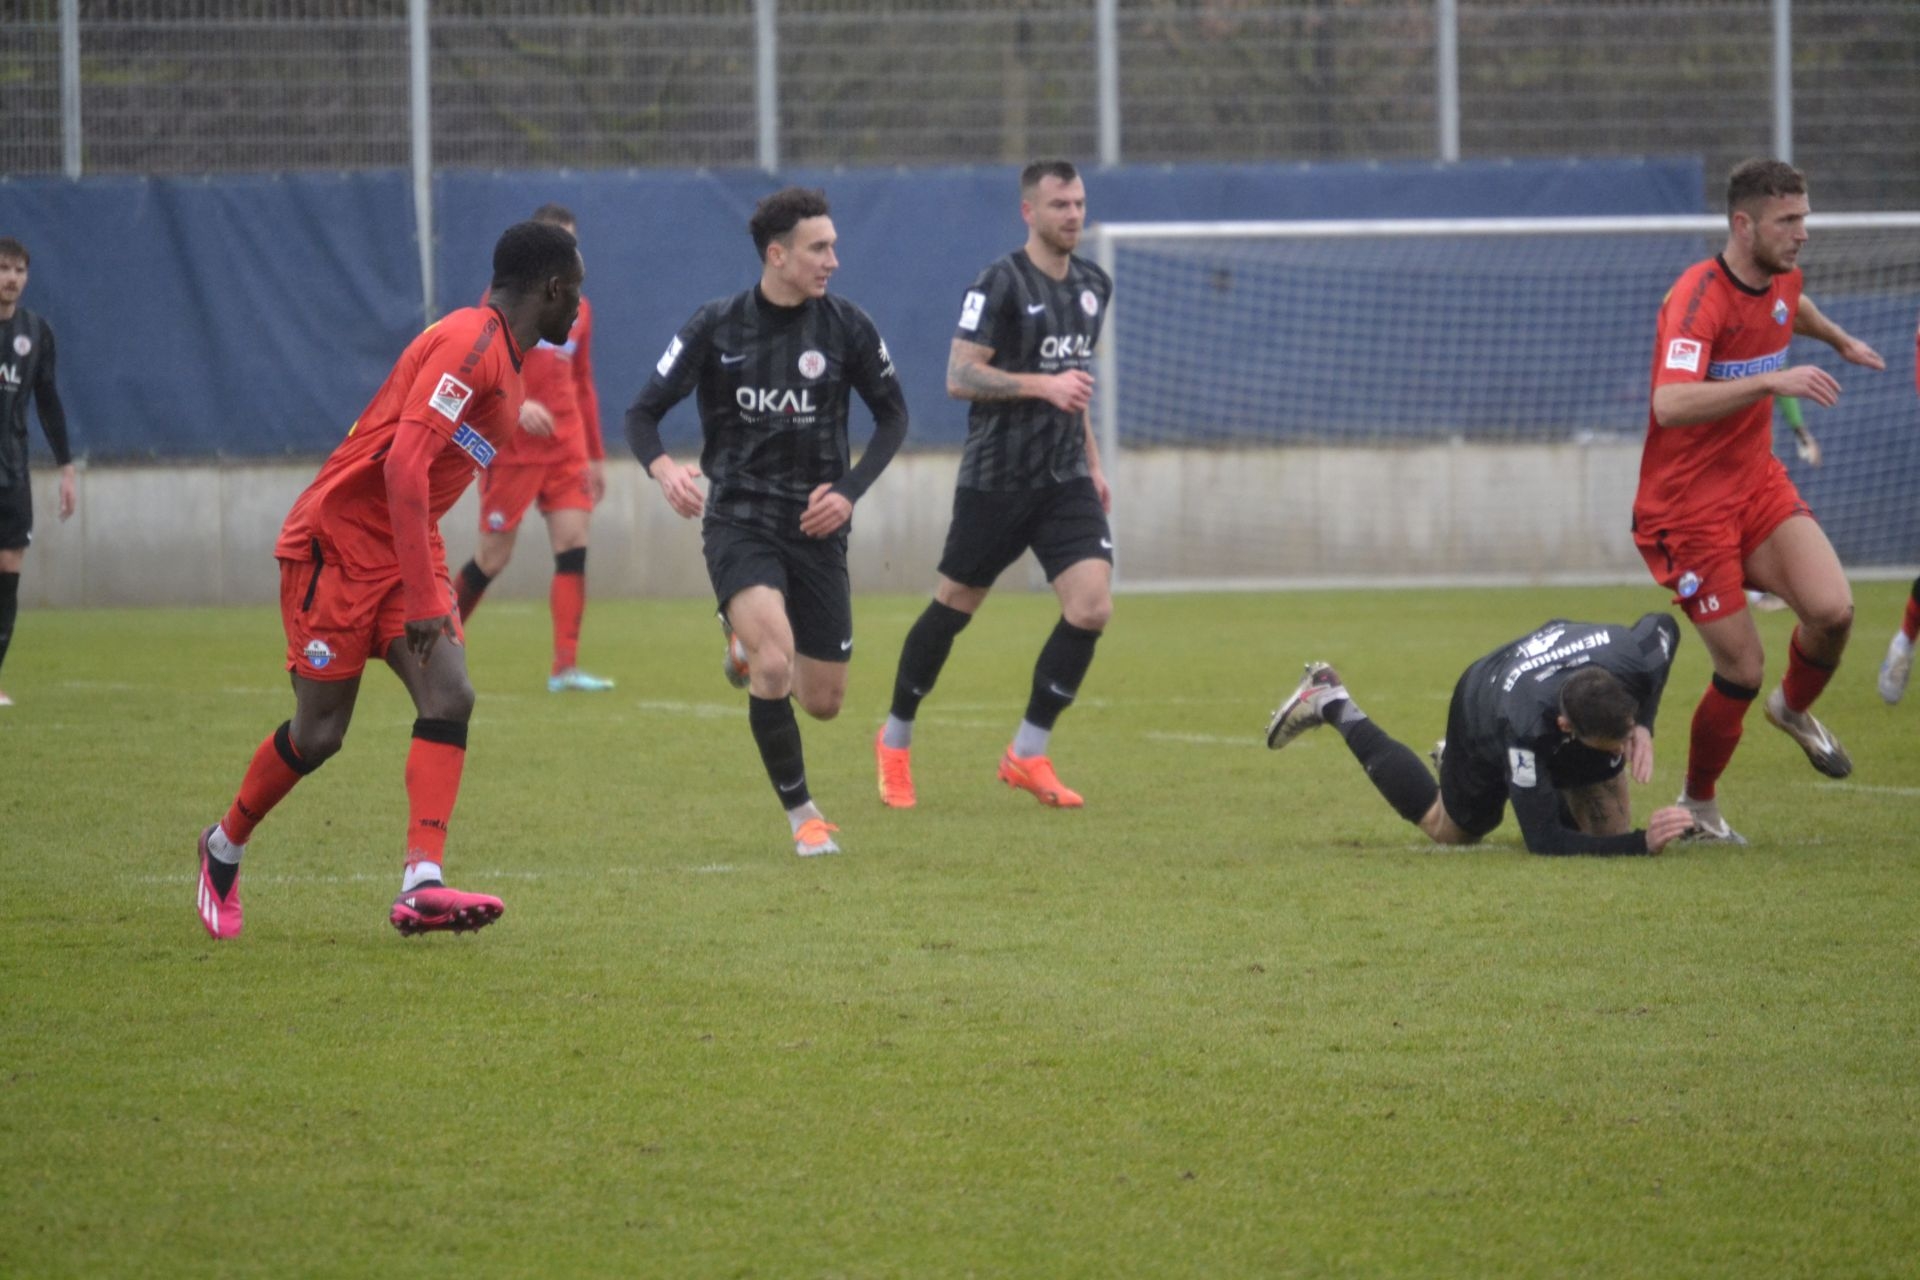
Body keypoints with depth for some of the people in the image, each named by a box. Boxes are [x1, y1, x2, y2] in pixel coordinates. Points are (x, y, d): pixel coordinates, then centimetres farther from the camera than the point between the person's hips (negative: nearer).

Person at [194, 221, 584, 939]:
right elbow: (403, 466, -29)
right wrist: (422, 599, -29)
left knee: (449, 698, -12)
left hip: (407, 549, 9)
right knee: (320, 733, 1)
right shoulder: (468, 344, -20)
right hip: (339, 542, -9)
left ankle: (421, 886, -22)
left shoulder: (505, 356, 11)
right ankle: (225, 847, 27)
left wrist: (430, 586, 19)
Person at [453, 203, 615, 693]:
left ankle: (566, 667, -11)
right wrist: (515, 403, -25)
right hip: (512, 447, -5)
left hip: (566, 447, 5)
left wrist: (596, 455, 17)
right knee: (494, 556, -1)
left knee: (573, 547, -9)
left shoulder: (578, 308, 14)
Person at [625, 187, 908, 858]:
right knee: (775, 664, -26)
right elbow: (643, 411, -2)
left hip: (816, 526, 3)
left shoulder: (846, 327, -2)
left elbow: (893, 415, 10)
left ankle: (749, 648, 41)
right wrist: (662, 467, -25)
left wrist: (851, 488, -6)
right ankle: (802, 814, -8)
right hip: (738, 520, -3)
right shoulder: (716, 328, -7)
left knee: (823, 700, 6)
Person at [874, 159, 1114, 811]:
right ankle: (895, 740, 26)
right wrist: (1043, 385, -25)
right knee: (953, 605, 5)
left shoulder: (1093, 286, 11)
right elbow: (959, 376, -17)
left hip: (1065, 478, 6)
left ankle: (1028, 754, 1)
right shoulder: (1001, 284, -12)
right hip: (996, 480, -6)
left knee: (1092, 606, -11)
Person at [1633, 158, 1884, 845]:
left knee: (1832, 609, -15)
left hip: (1758, 482, 7)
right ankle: (1697, 805, 18)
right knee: (1742, 670, -7)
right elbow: (1670, 404, -38)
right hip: (1688, 505, -7)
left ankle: (1795, 708, 18)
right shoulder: (1698, 297, -24)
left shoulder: (1782, 280, 2)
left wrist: (1840, 340, 45)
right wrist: (1771, 380, -43)